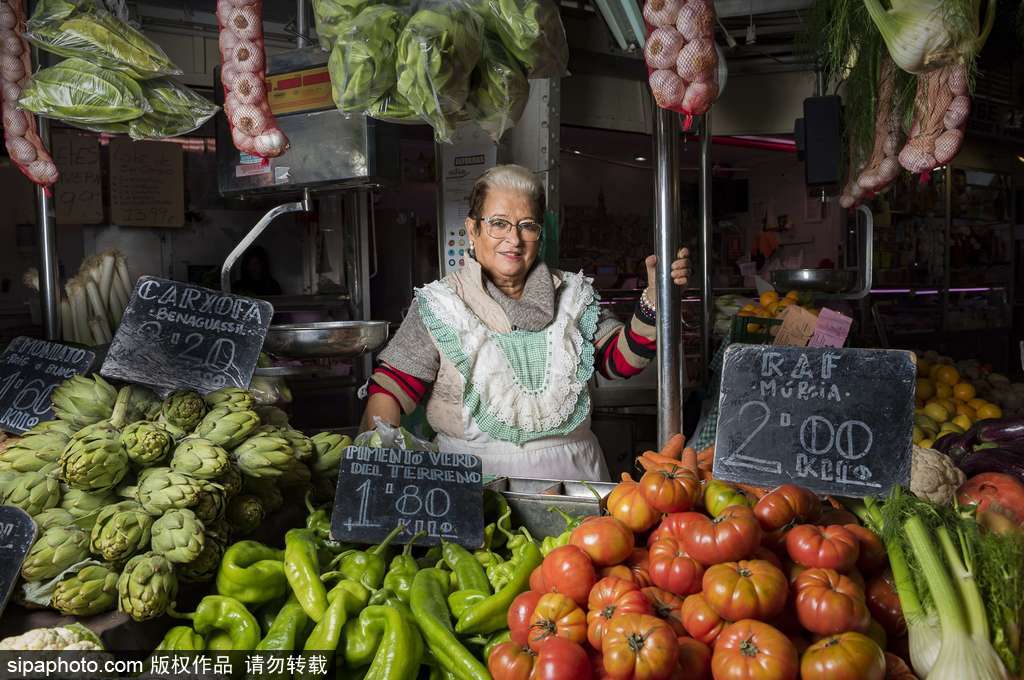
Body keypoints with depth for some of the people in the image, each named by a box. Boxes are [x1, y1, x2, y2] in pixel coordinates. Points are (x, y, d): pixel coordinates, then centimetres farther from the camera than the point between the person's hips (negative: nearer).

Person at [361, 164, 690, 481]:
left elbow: (622, 360, 6)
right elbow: (393, 385, -3)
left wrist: (655, 295, -8)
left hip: (570, 469, 3)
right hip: (472, 472, -2)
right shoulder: (438, 304, 2)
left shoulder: (572, 295, 11)